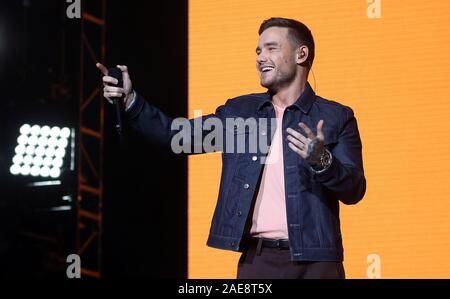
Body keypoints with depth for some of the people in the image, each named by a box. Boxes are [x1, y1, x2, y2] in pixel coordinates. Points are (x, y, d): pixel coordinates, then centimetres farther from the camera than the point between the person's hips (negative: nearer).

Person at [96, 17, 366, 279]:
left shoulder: (336, 118, 2)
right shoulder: (239, 111, 14)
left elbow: (354, 190, -4)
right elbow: (178, 134, 10)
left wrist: (322, 160, -23)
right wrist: (130, 100, -2)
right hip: (256, 259, 3)